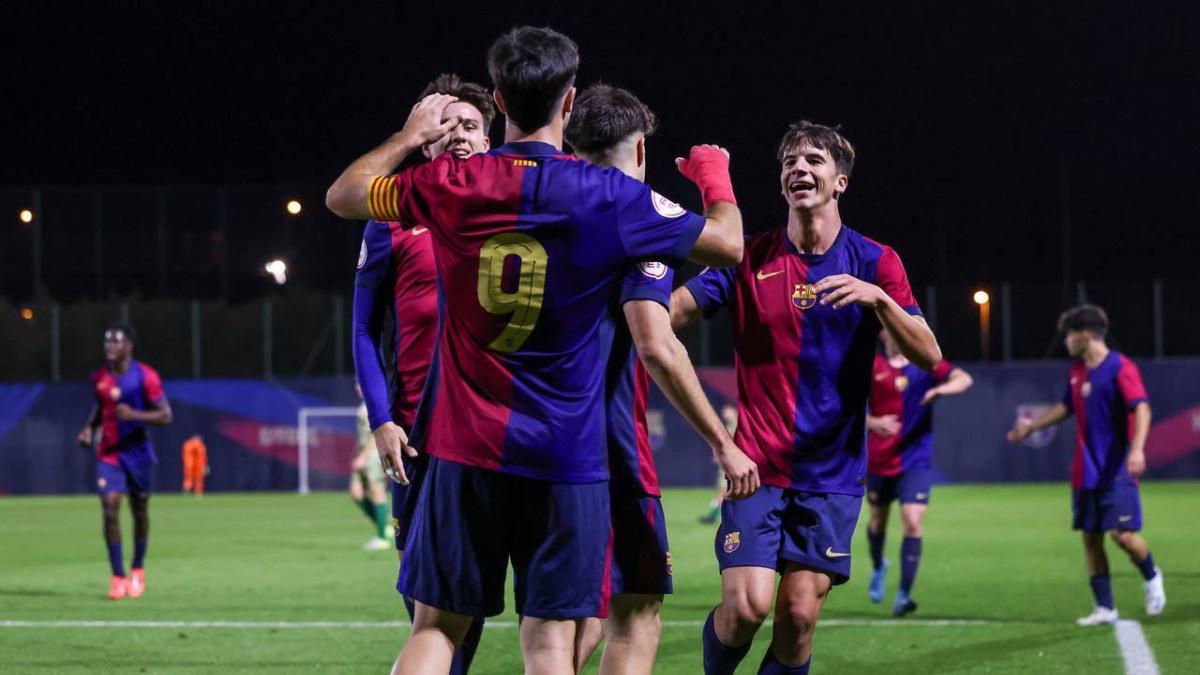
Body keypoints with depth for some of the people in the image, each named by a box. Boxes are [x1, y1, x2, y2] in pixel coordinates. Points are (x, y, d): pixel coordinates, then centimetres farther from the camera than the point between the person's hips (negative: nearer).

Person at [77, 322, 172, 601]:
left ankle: (137, 570, 31)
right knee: (110, 510, -13)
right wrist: (90, 428, 1)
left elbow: (165, 415, -11)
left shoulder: (145, 376, -11)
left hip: (136, 451, -2)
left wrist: (134, 415, -26)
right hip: (108, 453, 2)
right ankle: (118, 577, -9)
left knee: (139, 511, 10)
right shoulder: (99, 377, 3)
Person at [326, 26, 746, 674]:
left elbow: (341, 195, 16)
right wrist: (716, 178, 26)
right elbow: (728, 243, 5)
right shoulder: (610, 196, -8)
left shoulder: (449, 184, -2)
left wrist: (410, 137, 31)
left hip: (465, 449, 2)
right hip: (567, 454, -2)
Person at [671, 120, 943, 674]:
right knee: (745, 606, -13)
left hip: (831, 473, 0)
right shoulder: (749, 258, 4)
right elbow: (671, 311, -5)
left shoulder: (873, 262, 2)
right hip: (757, 465, 0)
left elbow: (928, 356, -7)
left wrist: (877, 297, -22)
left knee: (799, 613, -7)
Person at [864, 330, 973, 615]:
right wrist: (874, 423, -23)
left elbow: (964, 379, -11)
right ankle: (878, 567, 49)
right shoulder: (872, 366, -3)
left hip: (916, 460, -1)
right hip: (879, 460, 1)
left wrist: (943, 389, -33)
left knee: (913, 523, -14)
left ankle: (903, 595, -11)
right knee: (878, 521, 17)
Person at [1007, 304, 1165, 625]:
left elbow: (1141, 408, -21)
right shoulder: (1077, 371, 12)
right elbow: (1066, 406, 29)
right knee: (1091, 538, 4)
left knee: (1123, 535, -14)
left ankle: (1151, 577, 15)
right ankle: (1104, 608, 9)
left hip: (1117, 472, -7)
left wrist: (1137, 449, -34)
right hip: (1086, 473, 7)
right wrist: (1032, 426, 35)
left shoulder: (1120, 367, -11)